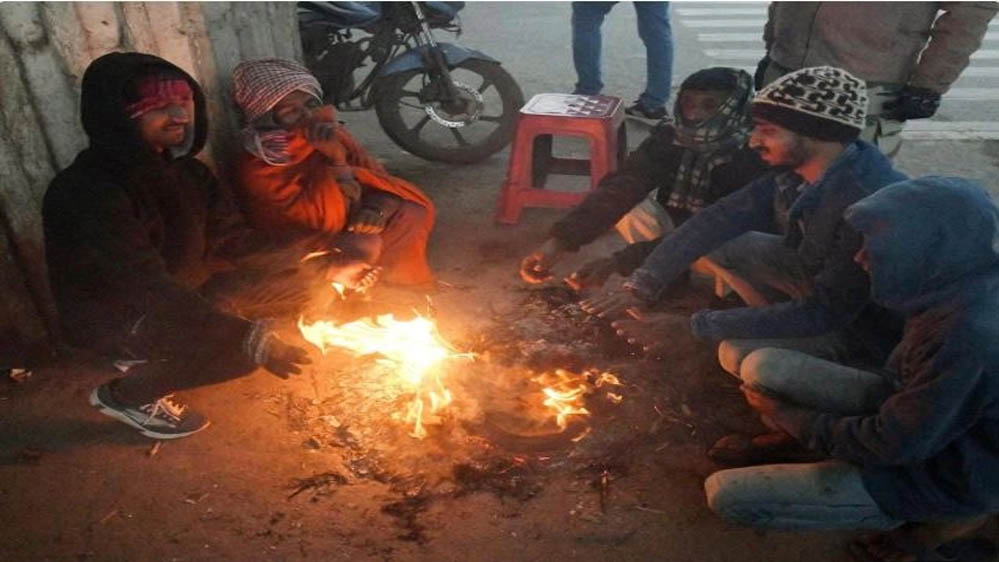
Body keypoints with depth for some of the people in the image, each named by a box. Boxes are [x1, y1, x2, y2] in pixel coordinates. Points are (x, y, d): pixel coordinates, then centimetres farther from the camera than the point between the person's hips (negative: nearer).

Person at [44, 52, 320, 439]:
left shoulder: (180, 168, -4)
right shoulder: (89, 195, -29)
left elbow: (228, 238, -4)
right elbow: (150, 291, -35)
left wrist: (304, 249, -21)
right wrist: (251, 340, -40)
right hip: (116, 317, -8)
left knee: (305, 276, -2)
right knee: (240, 345, -32)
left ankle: (164, 355, 8)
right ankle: (126, 394, -3)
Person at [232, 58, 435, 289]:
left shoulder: (331, 133, -5)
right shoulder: (256, 170, -21)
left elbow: (376, 176, -4)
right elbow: (326, 220, -26)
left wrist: (376, 209, -26)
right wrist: (337, 160, -32)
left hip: (350, 232, 6)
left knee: (413, 211, -13)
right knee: (366, 247, -32)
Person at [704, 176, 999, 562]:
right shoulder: (961, 287, -9)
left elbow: (893, 446, -25)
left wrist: (785, 415, -12)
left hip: (941, 472, -7)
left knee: (728, 495, -13)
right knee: (762, 367, -2)